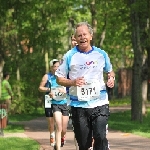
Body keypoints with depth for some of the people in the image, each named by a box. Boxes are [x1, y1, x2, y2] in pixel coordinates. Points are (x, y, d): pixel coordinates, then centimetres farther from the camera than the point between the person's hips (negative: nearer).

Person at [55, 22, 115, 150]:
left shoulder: (101, 54, 7)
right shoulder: (70, 56, 2)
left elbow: (110, 71, 24)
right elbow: (59, 78, 6)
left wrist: (111, 78, 1)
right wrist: (73, 82, -13)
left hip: (99, 103, 0)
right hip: (79, 105, 0)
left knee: (100, 137, -17)